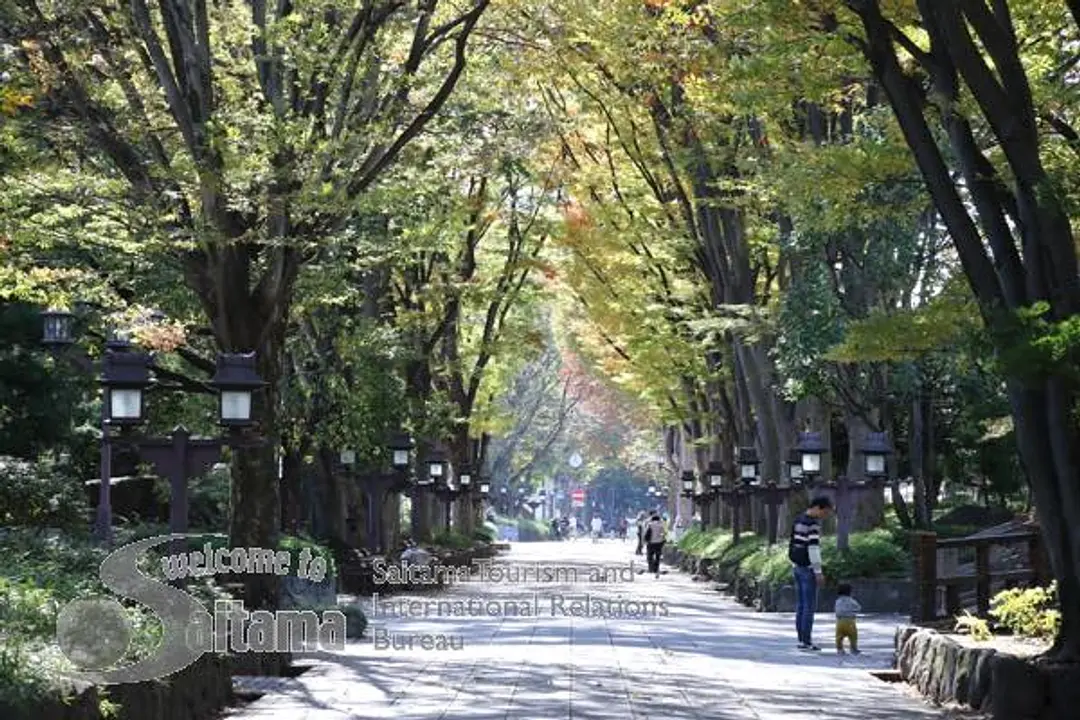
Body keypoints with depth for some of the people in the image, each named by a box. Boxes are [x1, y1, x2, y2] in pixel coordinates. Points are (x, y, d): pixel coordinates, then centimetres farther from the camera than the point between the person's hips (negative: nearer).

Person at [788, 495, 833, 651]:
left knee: (801, 605, 11)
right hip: (808, 568, -9)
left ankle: (802, 639, 12)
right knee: (810, 606, -4)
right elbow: (813, 548, -22)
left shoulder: (799, 520, 13)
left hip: (797, 566, 9)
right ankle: (806, 641, -5)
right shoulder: (813, 524, -17)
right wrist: (818, 571, -20)